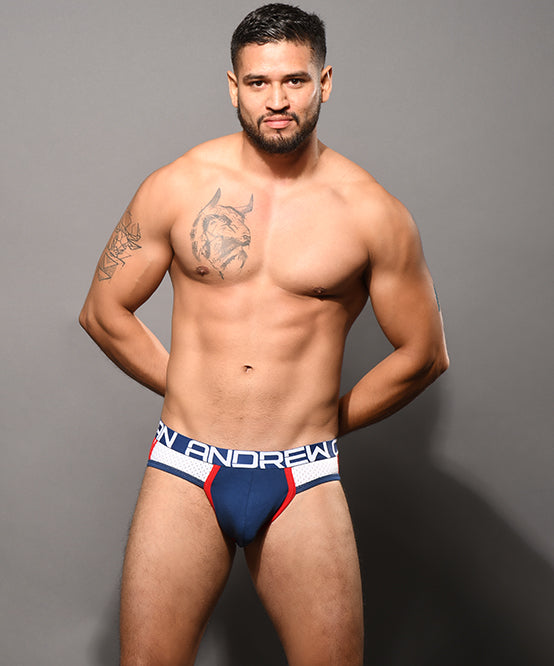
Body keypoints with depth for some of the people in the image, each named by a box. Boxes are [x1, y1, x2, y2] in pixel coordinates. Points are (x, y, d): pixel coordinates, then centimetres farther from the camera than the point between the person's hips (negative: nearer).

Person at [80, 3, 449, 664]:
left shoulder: (371, 212, -2)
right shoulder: (176, 188, 0)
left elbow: (423, 353, 7)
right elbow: (103, 312, 9)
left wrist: (325, 421, 11)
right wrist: (190, 389, 10)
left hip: (304, 483, 0)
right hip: (185, 473, 1)